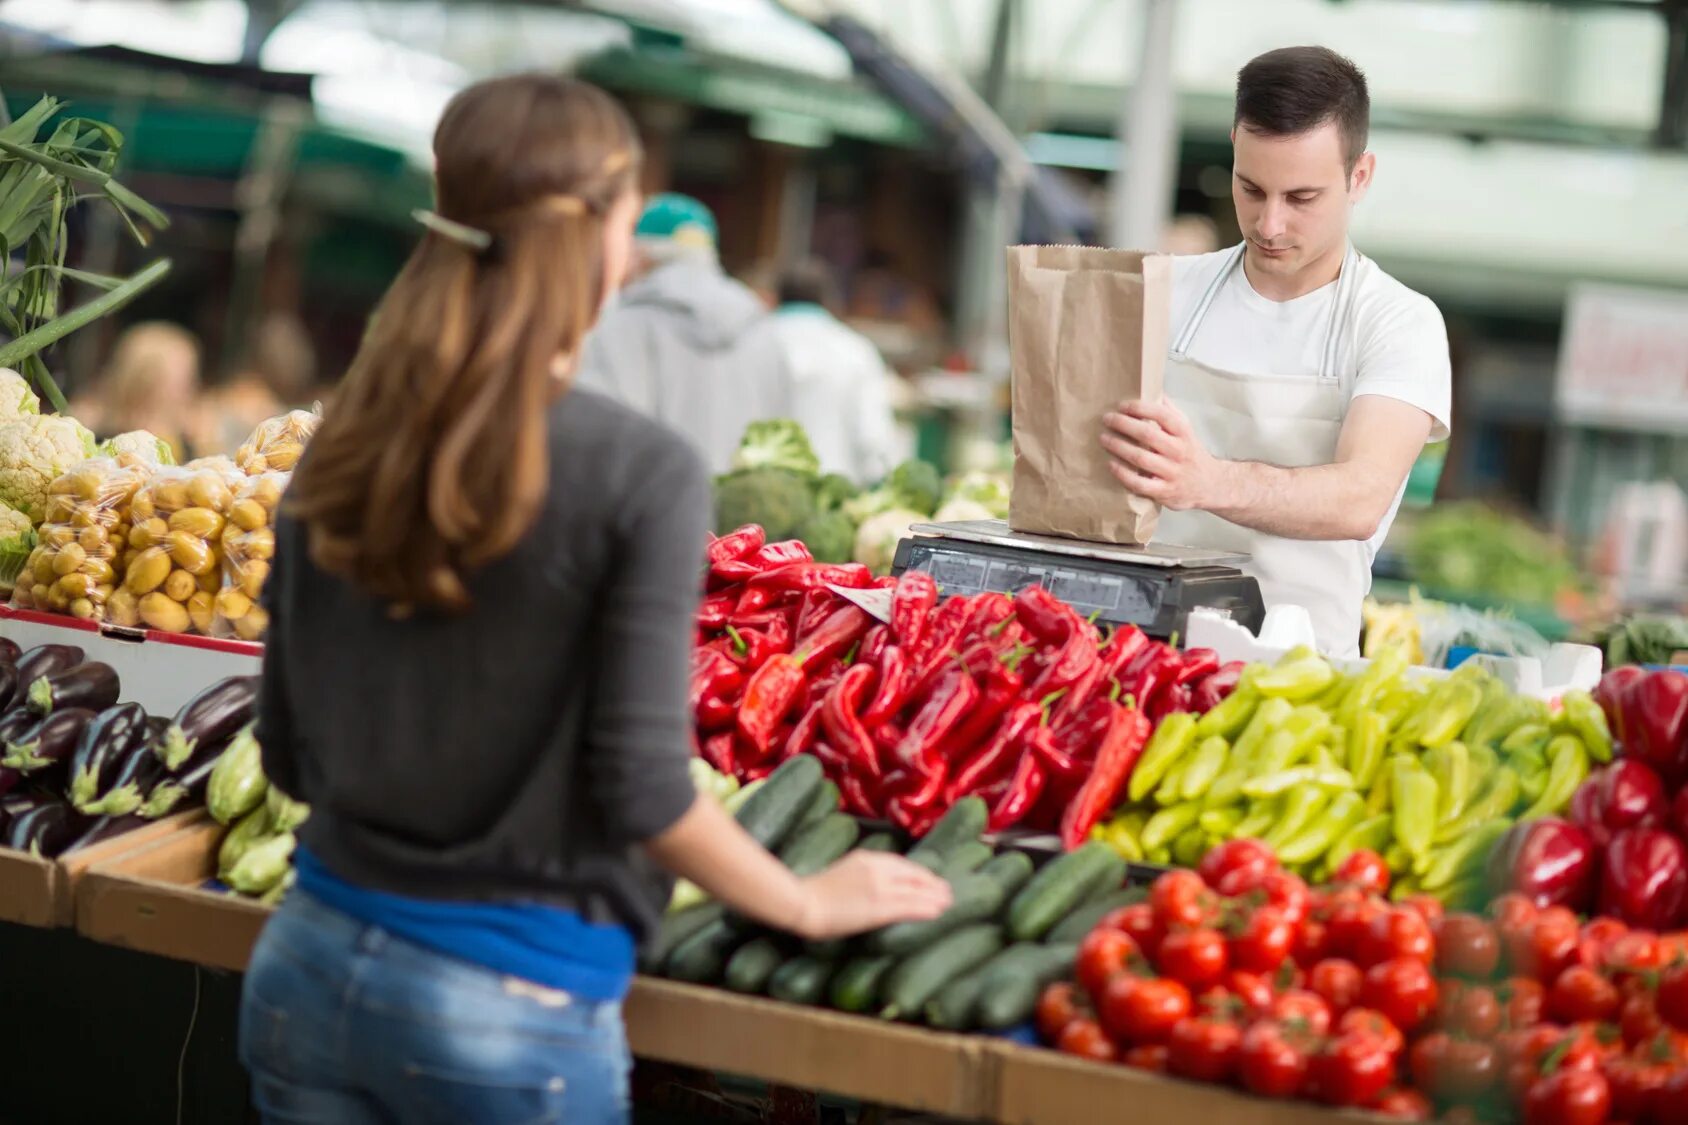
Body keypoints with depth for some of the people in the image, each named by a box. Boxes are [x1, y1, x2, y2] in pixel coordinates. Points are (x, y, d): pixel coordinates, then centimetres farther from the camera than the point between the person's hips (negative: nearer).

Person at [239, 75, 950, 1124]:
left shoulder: (341, 447, 1)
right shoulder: (641, 471, -15)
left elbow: (289, 752, 7)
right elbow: (640, 790, -15)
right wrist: (811, 904, 1)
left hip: (309, 961, 5)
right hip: (510, 1001, -5)